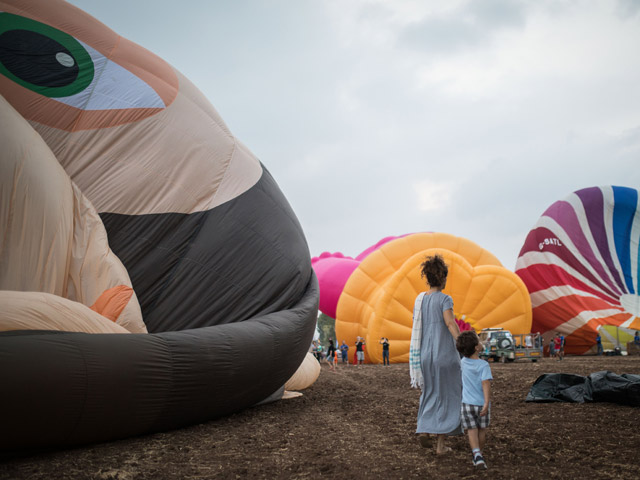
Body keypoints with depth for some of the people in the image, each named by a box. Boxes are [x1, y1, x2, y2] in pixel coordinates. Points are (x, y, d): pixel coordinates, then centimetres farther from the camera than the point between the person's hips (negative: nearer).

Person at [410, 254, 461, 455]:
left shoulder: (419, 300, 7)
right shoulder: (444, 299, -9)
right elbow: (450, 323, -23)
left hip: (425, 355, 5)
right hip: (445, 354, -5)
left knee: (430, 395, 21)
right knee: (446, 397, 6)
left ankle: (423, 429, 0)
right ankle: (440, 444, 7)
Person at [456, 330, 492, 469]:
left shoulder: (463, 362, -1)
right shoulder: (483, 365, -16)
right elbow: (486, 384, -25)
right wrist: (486, 403, -28)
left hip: (467, 404, 2)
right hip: (481, 403, -2)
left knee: (472, 431, 1)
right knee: (482, 429, 18)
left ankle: (476, 455, -20)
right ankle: (479, 453, 32)